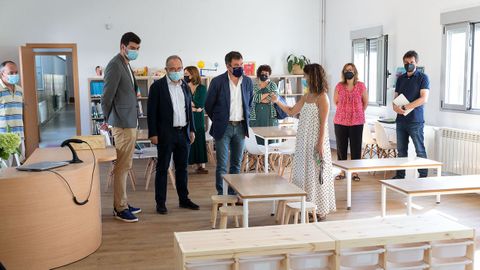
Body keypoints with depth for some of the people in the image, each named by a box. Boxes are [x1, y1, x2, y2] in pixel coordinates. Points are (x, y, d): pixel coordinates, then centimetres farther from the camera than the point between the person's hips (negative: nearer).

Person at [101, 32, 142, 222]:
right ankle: (120, 209, 4)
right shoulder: (115, 65, -14)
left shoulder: (126, 65, 16)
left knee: (124, 166, 14)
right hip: (123, 124, -10)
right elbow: (107, 96, -15)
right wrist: (107, 120, -4)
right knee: (122, 166, -4)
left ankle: (122, 203, 23)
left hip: (129, 123, 10)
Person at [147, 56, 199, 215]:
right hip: (165, 134, -5)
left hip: (183, 133, 5)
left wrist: (192, 130, 11)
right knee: (162, 168, 2)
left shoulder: (185, 87, 11)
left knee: (182, 168, 12)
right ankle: (160, 202, 10)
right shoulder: (157, 86, -6)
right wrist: (153, 134, -12)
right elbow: (151, 111, -8)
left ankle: (184, 199, 22)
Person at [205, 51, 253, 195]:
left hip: (240, 127, 4)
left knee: (236, 163, 11)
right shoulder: (217, 81, -8)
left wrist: (245, 118, 13)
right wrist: (218, 120, 7)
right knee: (222, 165, -1)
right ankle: (221, 195, 8)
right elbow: (208, 105, 2)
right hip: (223, 128, -4)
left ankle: (233, 194, 20)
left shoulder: (248, 82, 4)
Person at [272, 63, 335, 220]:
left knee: (316, 173, 0)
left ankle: (320, 210, 12)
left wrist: (321, 144, -18)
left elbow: (323, 123, -15)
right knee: (303, 173, 10)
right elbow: (291, 112, 18)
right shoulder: (306, 97, 11)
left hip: (316, 140, -7)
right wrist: (277, 101, 9)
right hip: (304, 141, 8)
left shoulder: (322, 97, -11)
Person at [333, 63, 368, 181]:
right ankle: (342, 171, 17)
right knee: (341, 147, 6)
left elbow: (365, 102, 10)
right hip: (340, 121, 1)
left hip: (356, 122, -1)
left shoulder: (361, 86, -2)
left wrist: (358, 112, 10)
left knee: (356, 147, 3)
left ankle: (355, 172, 14)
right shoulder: (339, 86, 1)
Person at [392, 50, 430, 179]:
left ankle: (423, 176, 3)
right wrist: (395, 107, -7)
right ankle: (400, 175, 17)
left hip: (415, 121, -5)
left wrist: (406, 107, -16)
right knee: (401, 150, 10)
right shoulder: (401, 78, 15)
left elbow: (424, 98, -12)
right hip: (400, 120, 6)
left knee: (420, 150, -2)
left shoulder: (422, 77, -2)